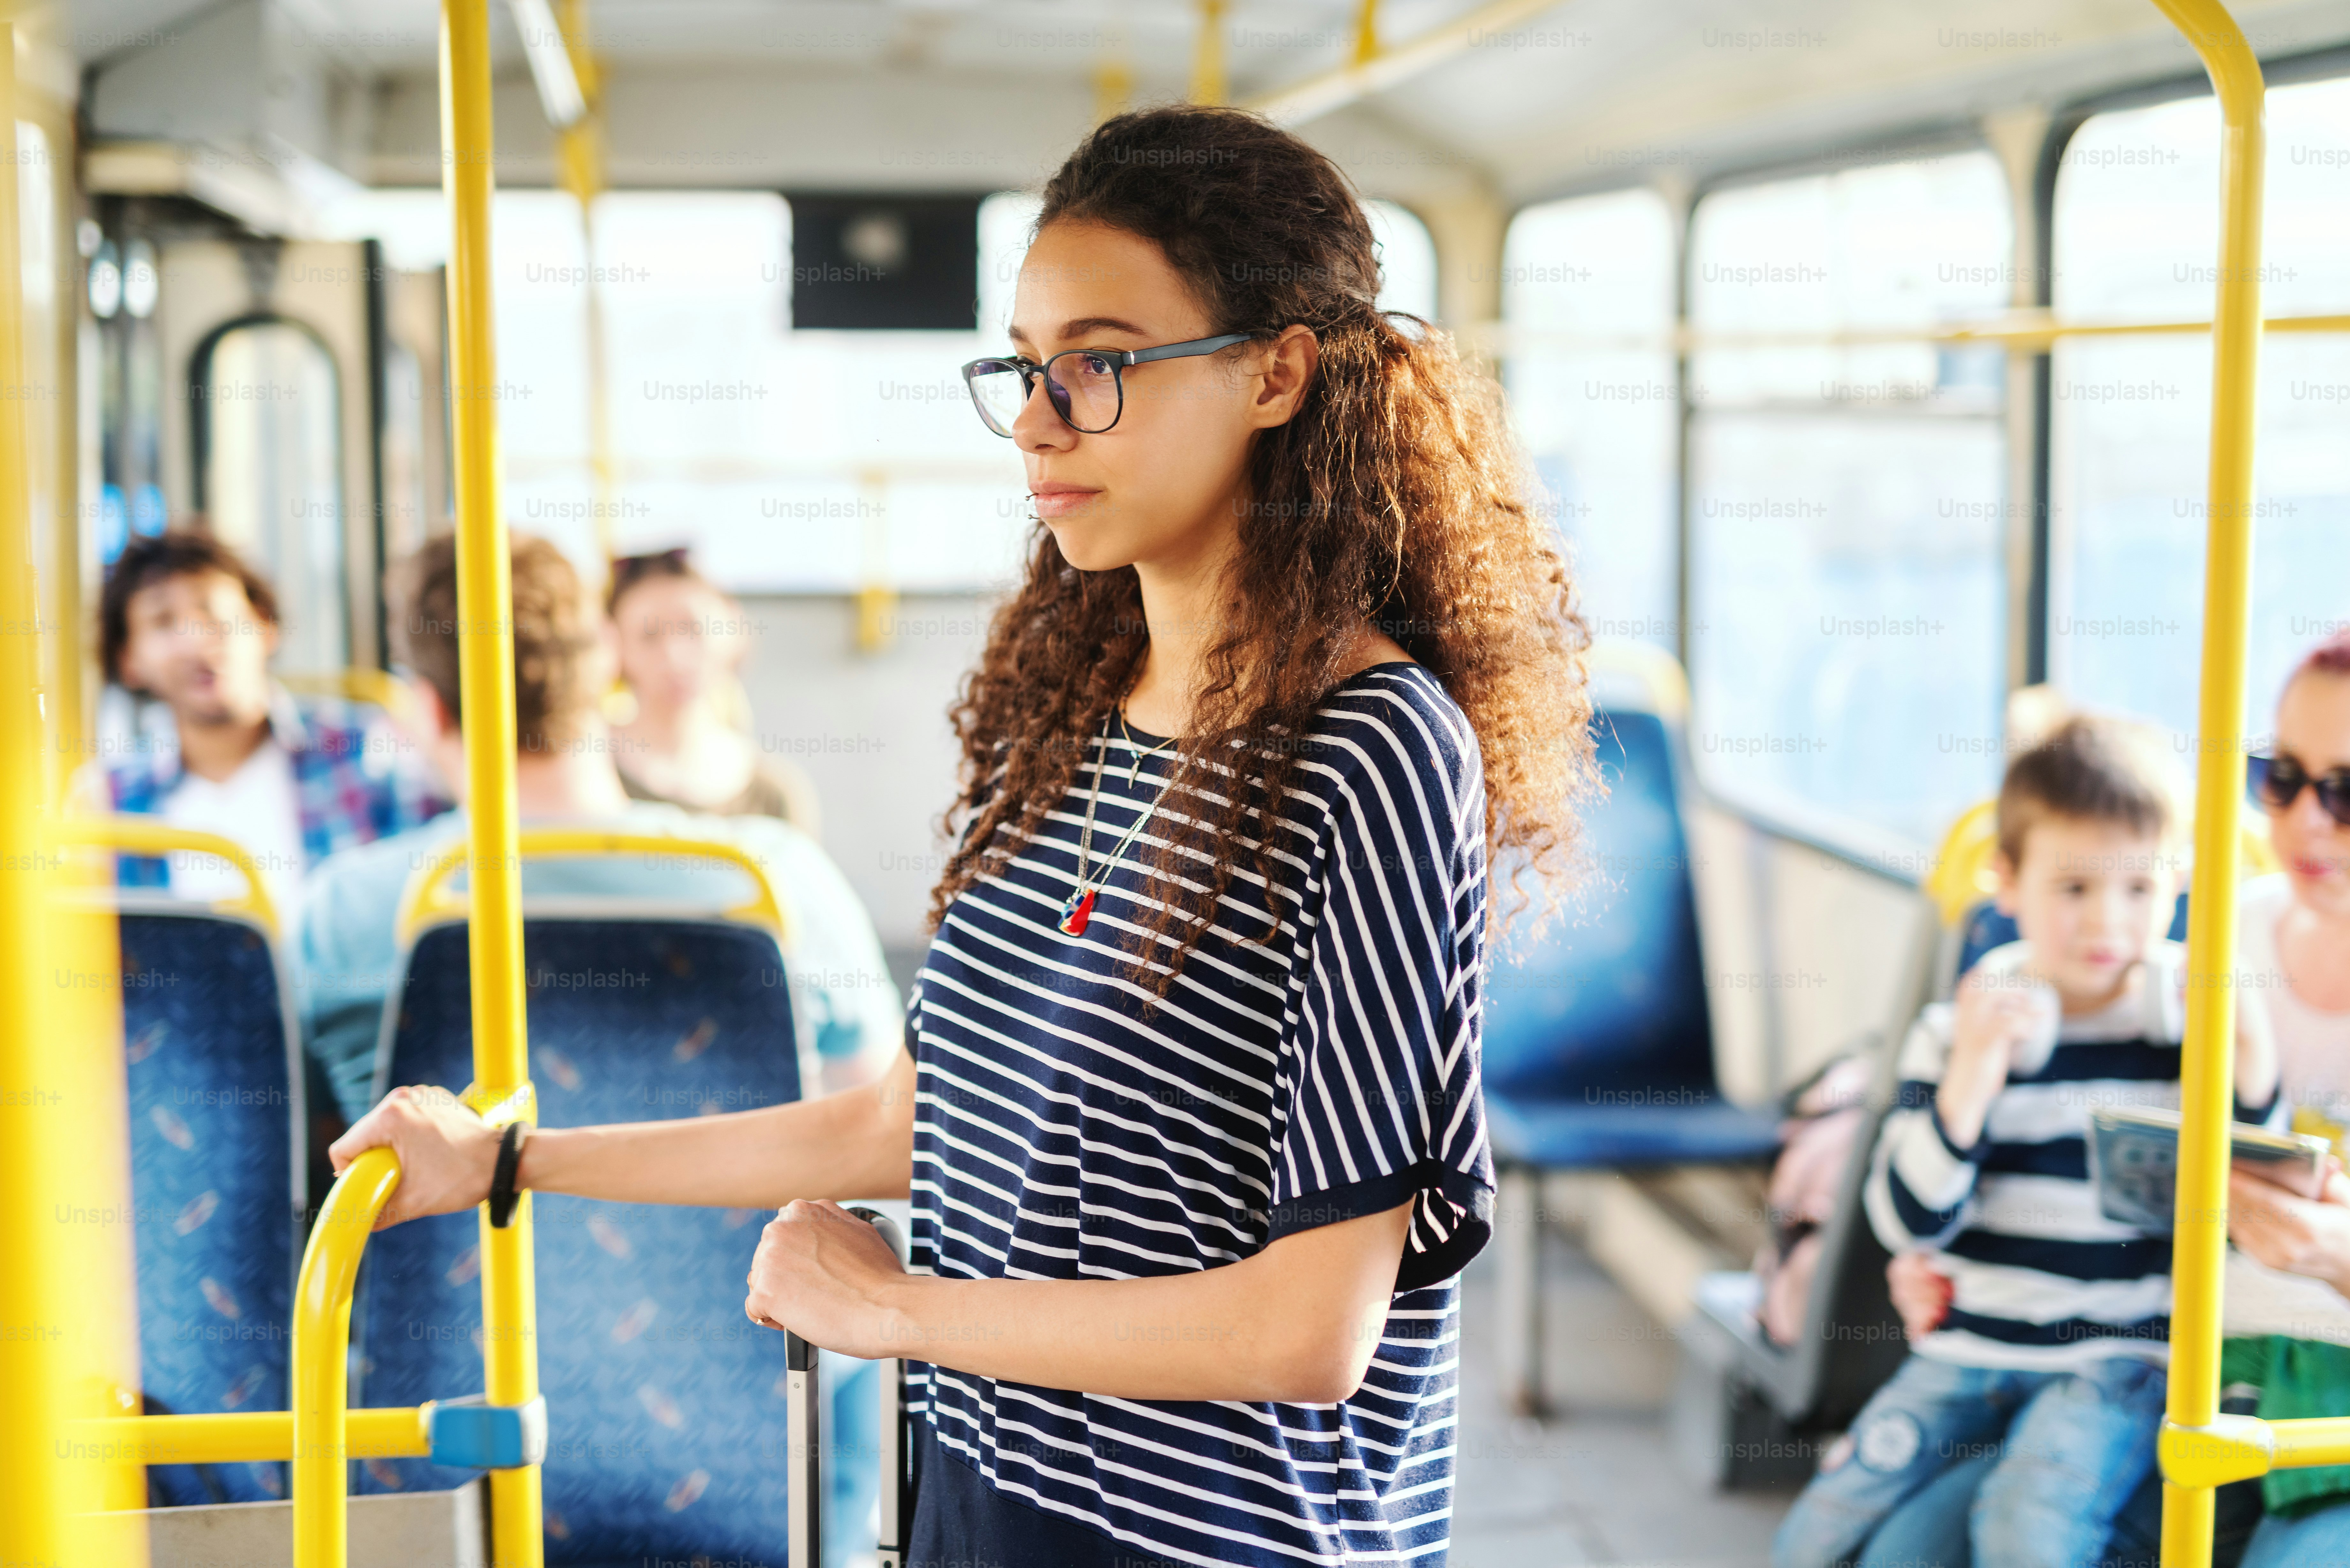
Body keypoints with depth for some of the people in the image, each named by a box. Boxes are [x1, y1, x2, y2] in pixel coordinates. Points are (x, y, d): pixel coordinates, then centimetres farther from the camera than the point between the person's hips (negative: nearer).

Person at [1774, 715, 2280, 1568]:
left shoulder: (2196, 1025, -2)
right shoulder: (1957, 1031, 0)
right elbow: (1909, 1222, -8)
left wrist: (2253, 1079, -17)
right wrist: (1965, 1090, -23)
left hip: (2119, 1355, -3)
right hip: (1966, 1350, 3)